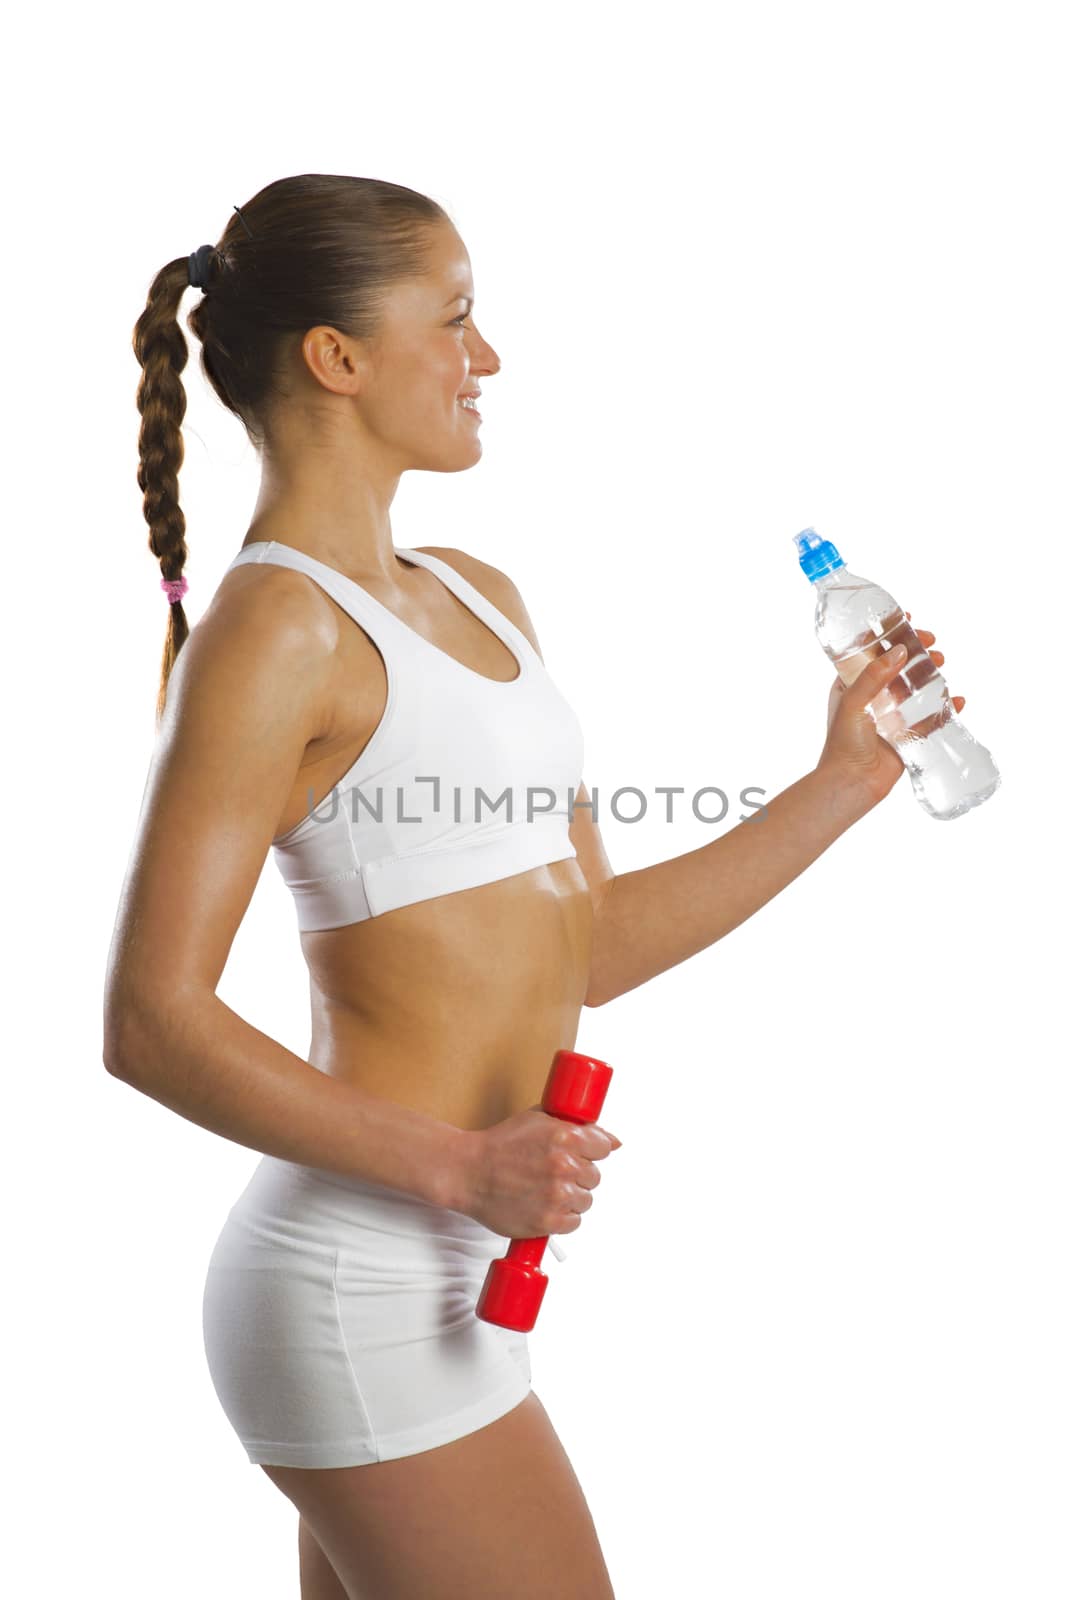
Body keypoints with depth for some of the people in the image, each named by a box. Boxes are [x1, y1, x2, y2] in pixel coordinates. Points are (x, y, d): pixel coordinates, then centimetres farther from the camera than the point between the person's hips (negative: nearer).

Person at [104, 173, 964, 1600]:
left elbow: (594, 946, 14)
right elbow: (152, 1023, -18)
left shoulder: (477, 599, 13)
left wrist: (841, 784, 11)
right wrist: (456, 1166, -22)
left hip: (442, 1276, 8)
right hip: (363, 1287, -8)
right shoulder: (274, 627, -14)